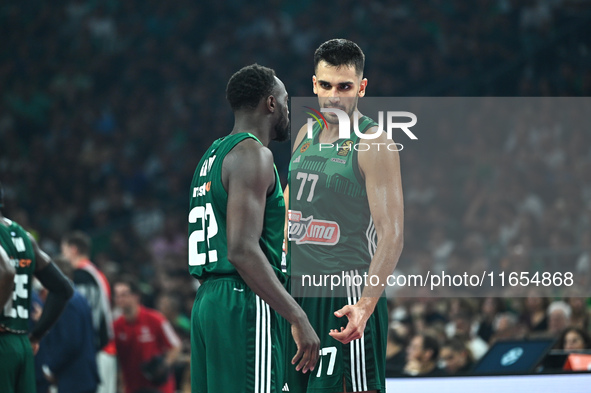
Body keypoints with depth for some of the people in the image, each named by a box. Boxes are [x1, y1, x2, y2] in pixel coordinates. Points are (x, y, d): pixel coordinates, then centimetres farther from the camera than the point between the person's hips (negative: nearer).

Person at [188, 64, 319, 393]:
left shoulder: (213, 156, 21)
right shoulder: (253, 153, -10)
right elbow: (243, 250, -21)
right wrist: (298, 317, -21)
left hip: (207, 303, 10)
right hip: (245, 305, -10)